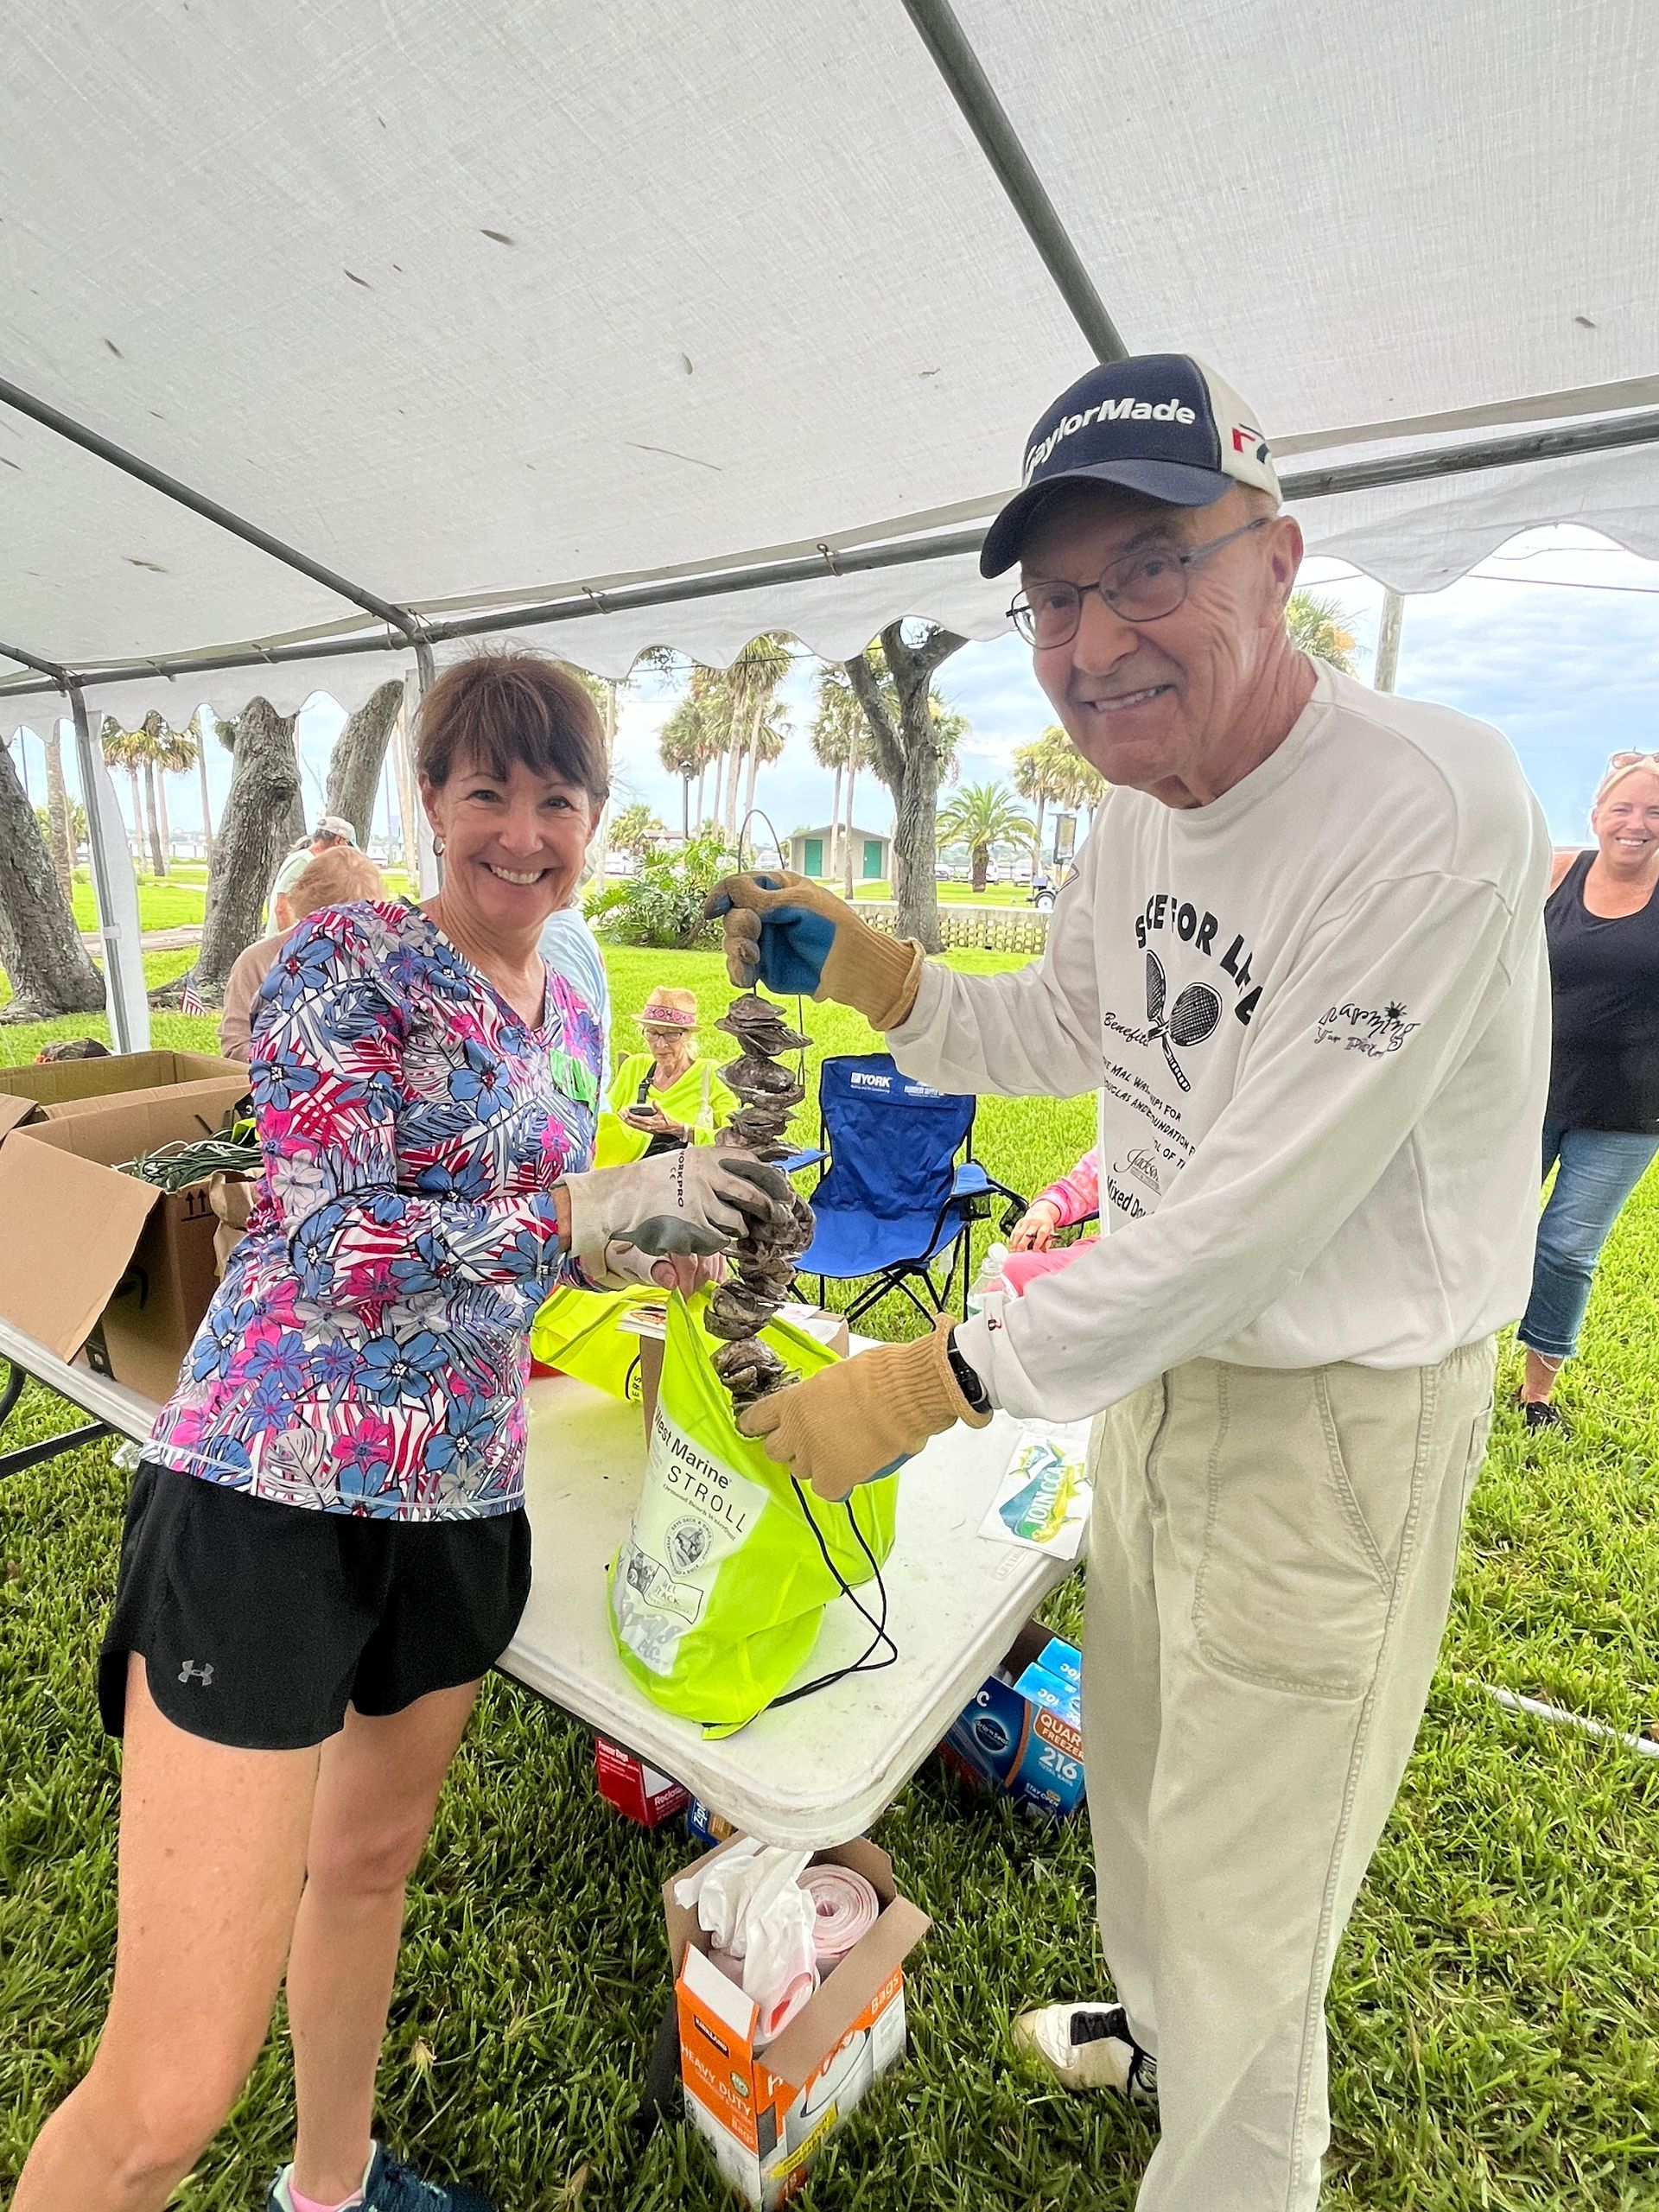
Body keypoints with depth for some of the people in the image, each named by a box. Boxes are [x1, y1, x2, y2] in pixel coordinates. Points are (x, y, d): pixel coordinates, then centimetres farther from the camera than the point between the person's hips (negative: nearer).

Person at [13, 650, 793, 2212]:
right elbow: (333, 1245, -18)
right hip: (274, 1495, -6)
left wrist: (666, 1241, 6)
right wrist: (586, 1214, -29)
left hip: (462, 1499, 7)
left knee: (373, 1857, 28)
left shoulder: (572, 1017, 11)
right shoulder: (342, 956, -9)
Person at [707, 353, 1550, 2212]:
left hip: (1339, 1416, -8)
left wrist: (933, 1384, -24)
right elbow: (1059, 1033, 13)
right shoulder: (1144, 807, 0)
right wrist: (853, 968, -1)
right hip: (1161, 1360, 8)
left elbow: (1252, 1218, -29)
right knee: (1136, 1762, 29)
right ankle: (1155, 2027, 61)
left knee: (1242, 1874, 14)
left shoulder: (1429, 812, -27)